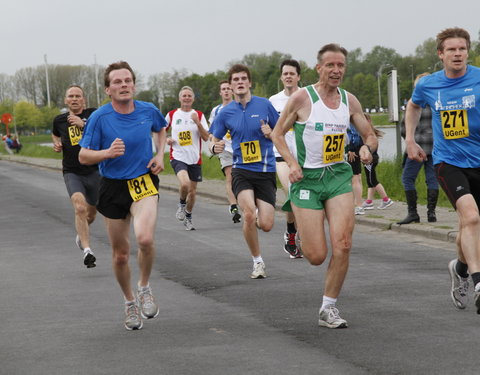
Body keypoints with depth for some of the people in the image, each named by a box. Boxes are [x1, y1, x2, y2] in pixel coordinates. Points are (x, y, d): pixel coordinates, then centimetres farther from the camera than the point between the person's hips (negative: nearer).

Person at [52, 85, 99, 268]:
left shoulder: (93, 114, -2)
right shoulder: (59, 120, 6)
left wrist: (83, 124, -23)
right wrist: (57, 144, 8)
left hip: (94, 171, 0)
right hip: (72, 172, 0)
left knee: (91, 213, 15)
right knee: (79, 208, -23)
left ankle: (81, 234, 48)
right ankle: (87, 250, -24)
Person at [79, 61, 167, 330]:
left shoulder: (149, 111, -3)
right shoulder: (99, 118, -10)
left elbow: (161, 129, 21)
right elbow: (83, 156, -6)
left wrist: (160, 155, 5)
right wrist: (108, 152, -25)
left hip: (144, 182, 0)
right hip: (113, 187, 0)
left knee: (145, 238, -27)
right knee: (120, 254, 8)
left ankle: (145, 288, 1)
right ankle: (130, 302, 33)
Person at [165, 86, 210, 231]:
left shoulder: (199, 115, 4)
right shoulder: (172, 114, 4)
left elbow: (206, 137, -3)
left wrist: (197, 122, -16)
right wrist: (166, 140, -3)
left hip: (195, 159, 2)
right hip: (178, 157, -2)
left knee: (192, 191, 7)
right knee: (185, 184, -27)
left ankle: (188, 217, 30)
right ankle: (181, 204, 4)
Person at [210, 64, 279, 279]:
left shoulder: (264, 105, 0)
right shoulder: (225, 113, 3)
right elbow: (214, 140, 12)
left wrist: (271, 134, -13)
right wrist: (216, 147, -11)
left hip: (266, 171, 0)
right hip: (241, 170, 0)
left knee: (266, 225, -7)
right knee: (249, 214, -24)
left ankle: (257, 215, 34)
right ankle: (257, 261, -4)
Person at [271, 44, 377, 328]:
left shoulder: (349, 101, 5)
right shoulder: (302, 98, -7)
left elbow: (370, 136, 14)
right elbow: (278, 134, 1)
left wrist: (367, 147, -10)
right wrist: (292, 163, -14)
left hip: (339, 176, 4)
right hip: (307, 177, -3)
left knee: (343, 245, -13)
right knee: (317, 256, -6)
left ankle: (329, 308, 4)